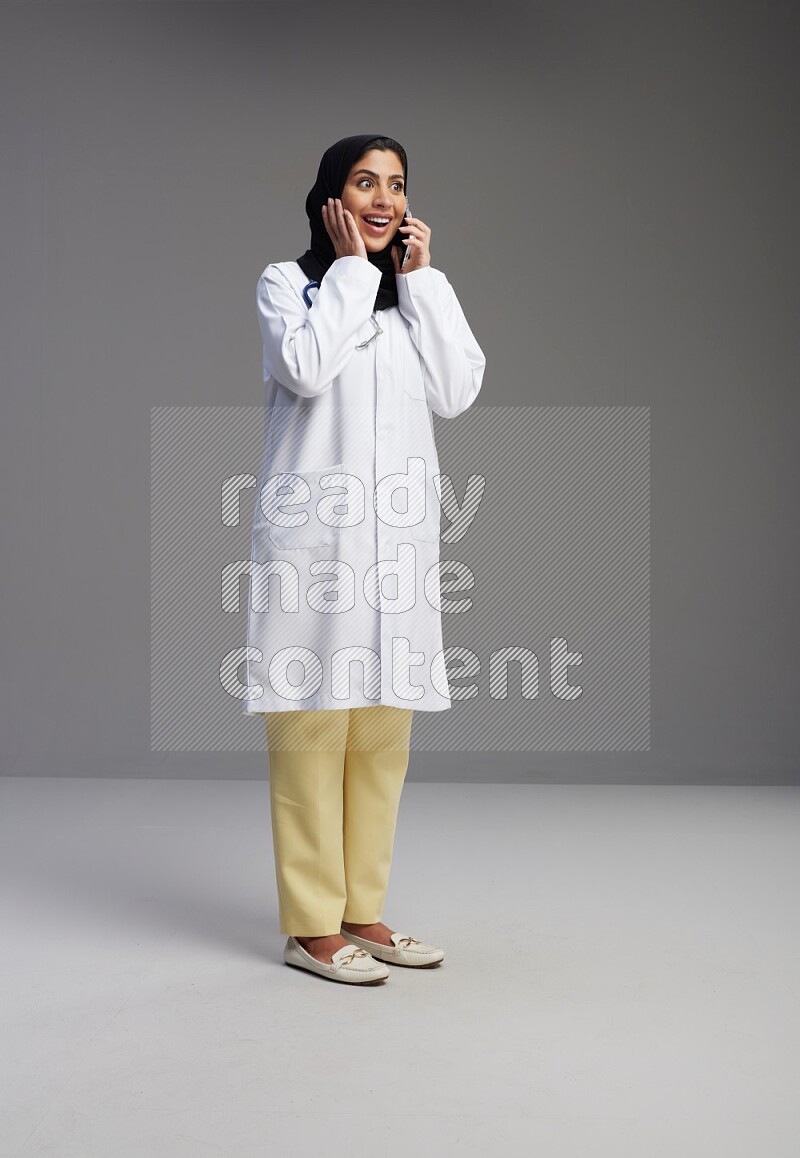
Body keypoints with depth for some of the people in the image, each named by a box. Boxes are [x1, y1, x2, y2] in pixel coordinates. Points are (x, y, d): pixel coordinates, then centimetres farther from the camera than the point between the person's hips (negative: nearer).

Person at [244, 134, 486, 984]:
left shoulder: (417, 295, 18)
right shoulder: (288, 282, 5)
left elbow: (457, 391, 3)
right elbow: (308, 368, -15)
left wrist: (418, 278, 3)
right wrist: (351, 267, -4)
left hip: (397, 534, 5)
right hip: (314, 532, -5)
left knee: (383, 730, 7)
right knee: (312, 726, -5)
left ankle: (362, 910, 17)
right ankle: (311, 925, 2)